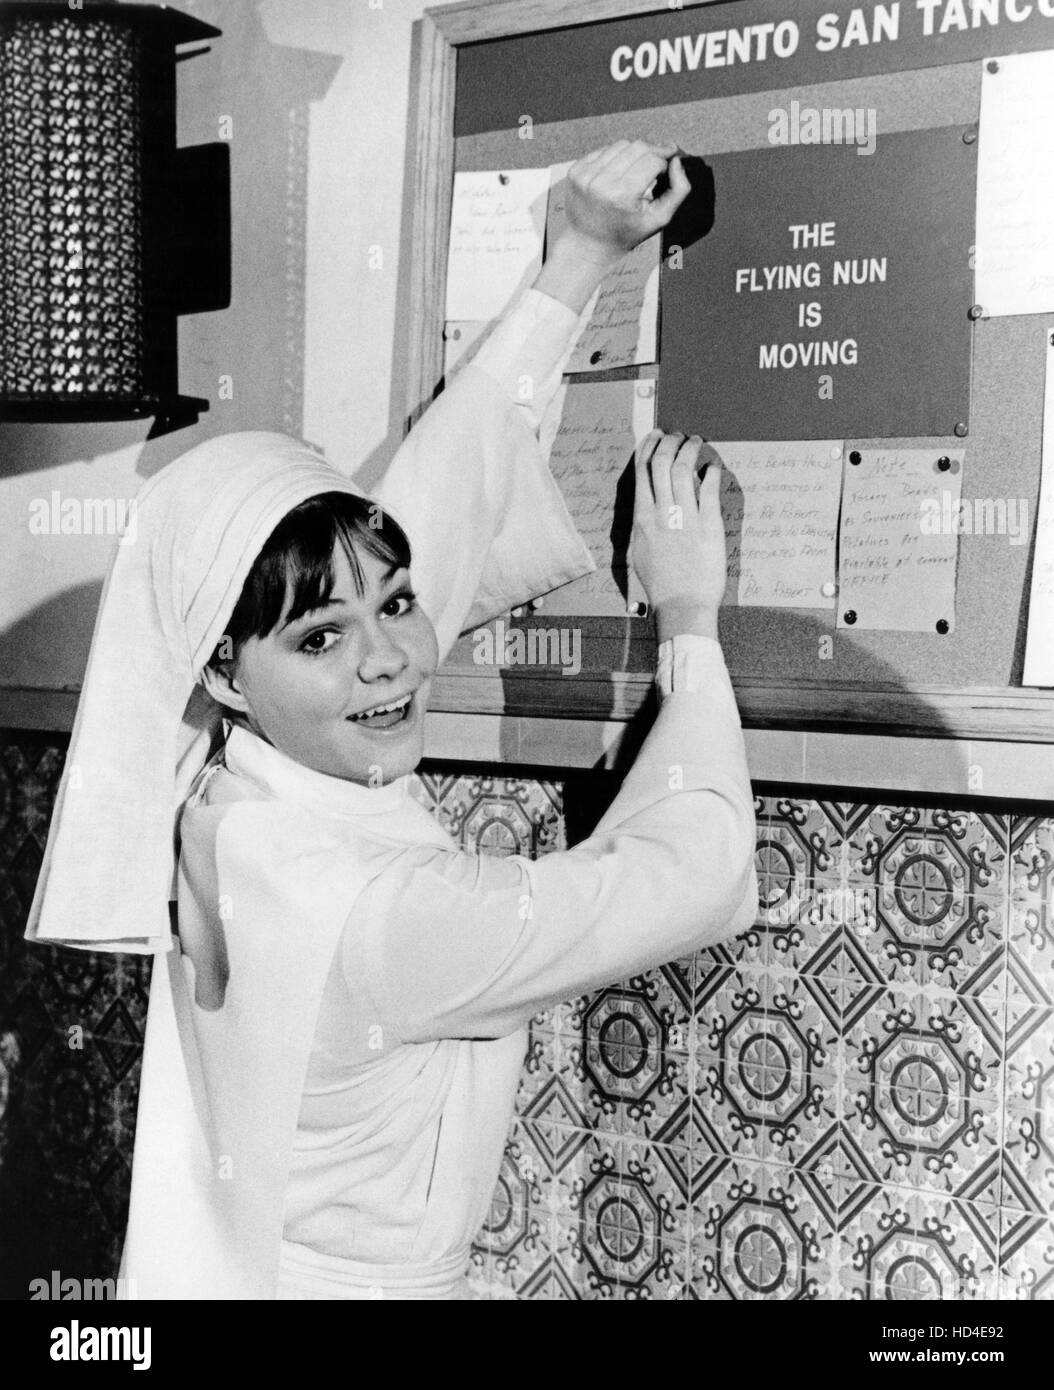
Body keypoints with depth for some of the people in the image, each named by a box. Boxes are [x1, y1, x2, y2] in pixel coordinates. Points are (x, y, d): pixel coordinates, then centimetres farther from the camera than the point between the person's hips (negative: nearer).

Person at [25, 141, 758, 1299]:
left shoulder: (226, 788, -13)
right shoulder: (364, 911, -34)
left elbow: (445, 484, -7)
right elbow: (698, 875, -23)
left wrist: (582, 258, -2)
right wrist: (687, 617, -13)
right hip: (354, 1280, -7)